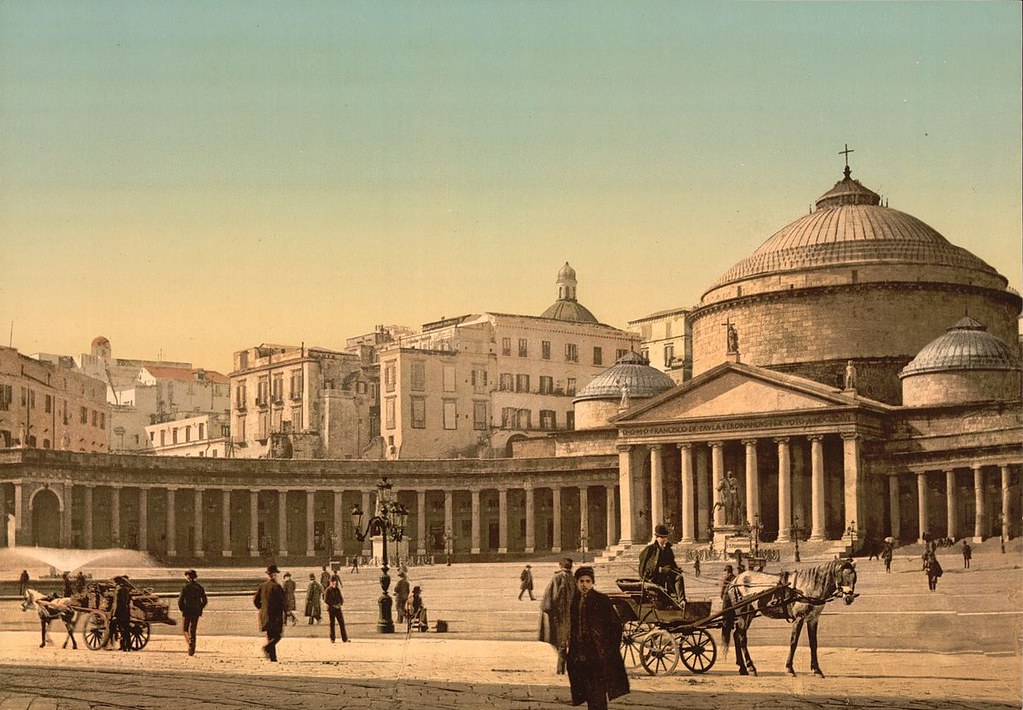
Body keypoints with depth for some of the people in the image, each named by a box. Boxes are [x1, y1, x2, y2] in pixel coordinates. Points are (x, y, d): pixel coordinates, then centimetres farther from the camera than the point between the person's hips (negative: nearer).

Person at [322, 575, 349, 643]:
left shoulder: (337, 589, 10)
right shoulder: (328, 590, -4)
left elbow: (341, 598, 14)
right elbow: (326, 600, -8)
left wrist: (340, 604, -7)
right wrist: (333, 605, -14)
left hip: (338, 608, 4)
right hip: (331, 609, -4)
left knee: (341, 623, -2)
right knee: (332, 623, 1)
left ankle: (344, 639, -2)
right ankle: (332, 639, 9)